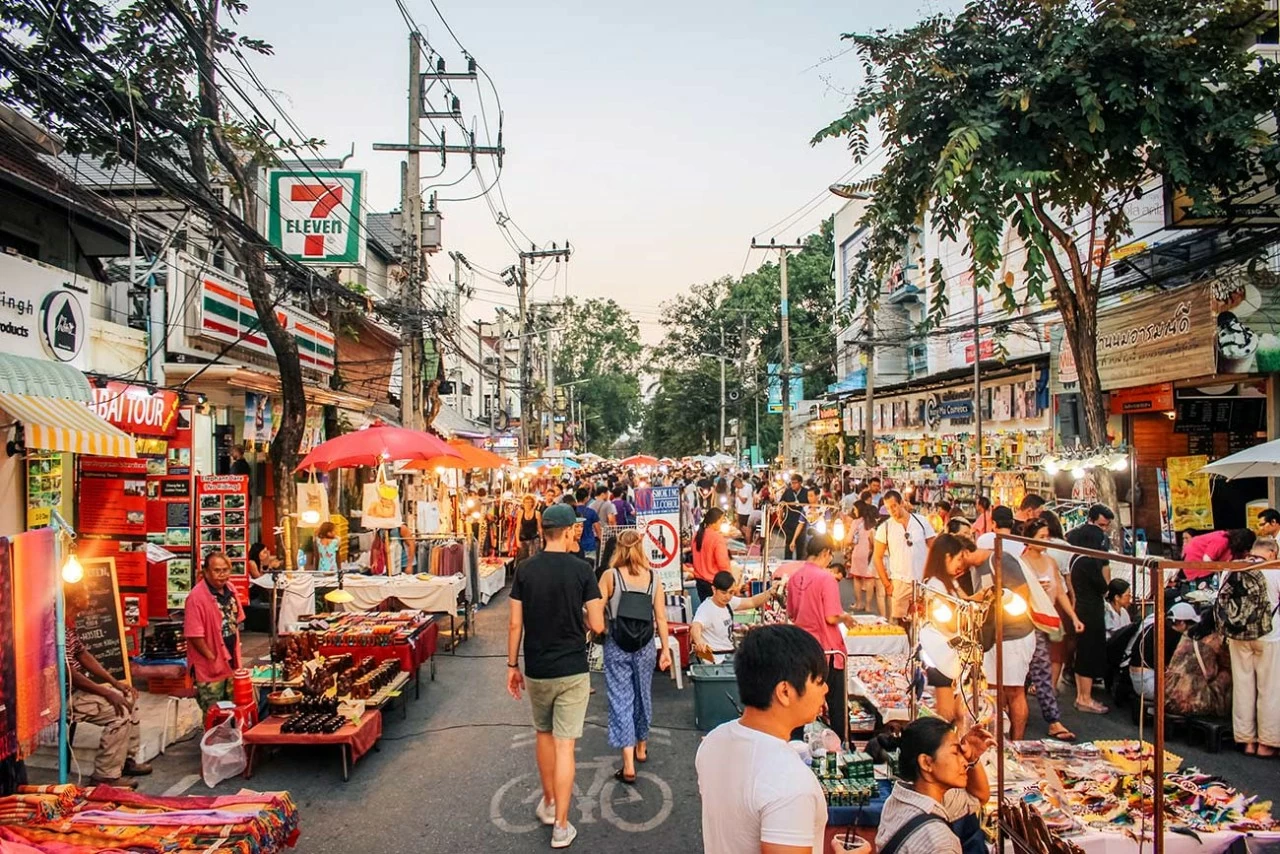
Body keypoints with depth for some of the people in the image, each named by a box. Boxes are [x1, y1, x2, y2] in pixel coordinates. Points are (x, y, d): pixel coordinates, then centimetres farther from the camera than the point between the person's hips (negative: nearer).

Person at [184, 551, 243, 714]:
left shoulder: (229, 589, 2)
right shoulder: (197, 597, -22)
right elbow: (195, 635, -22)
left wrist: (235, 654, 10)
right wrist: (212, 658, -16)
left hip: (231, 661, 7)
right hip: (211, 669, -7)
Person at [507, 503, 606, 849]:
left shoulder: (525, 569, -5)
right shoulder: (581, 569, -11)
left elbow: (515, 624, -3)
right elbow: (597, 625, -11)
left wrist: (512, 665, 7)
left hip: (537, 670, 3)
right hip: (572, 670, -2)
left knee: (544, 735, 22)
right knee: (564, 745, 4)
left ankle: (549, 803, 37)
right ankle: (561, 826, 9)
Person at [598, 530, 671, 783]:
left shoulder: (609, 576, -11)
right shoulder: (654, 577, -4)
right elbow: (661, 617, -2)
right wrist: (665, 649, 5)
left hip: (616, 646, -3)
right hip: (645, 646, 3)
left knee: (621, 699, 2)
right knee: (643, 695, 19)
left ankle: (628, 765, -3)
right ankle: (641, 747, 39)